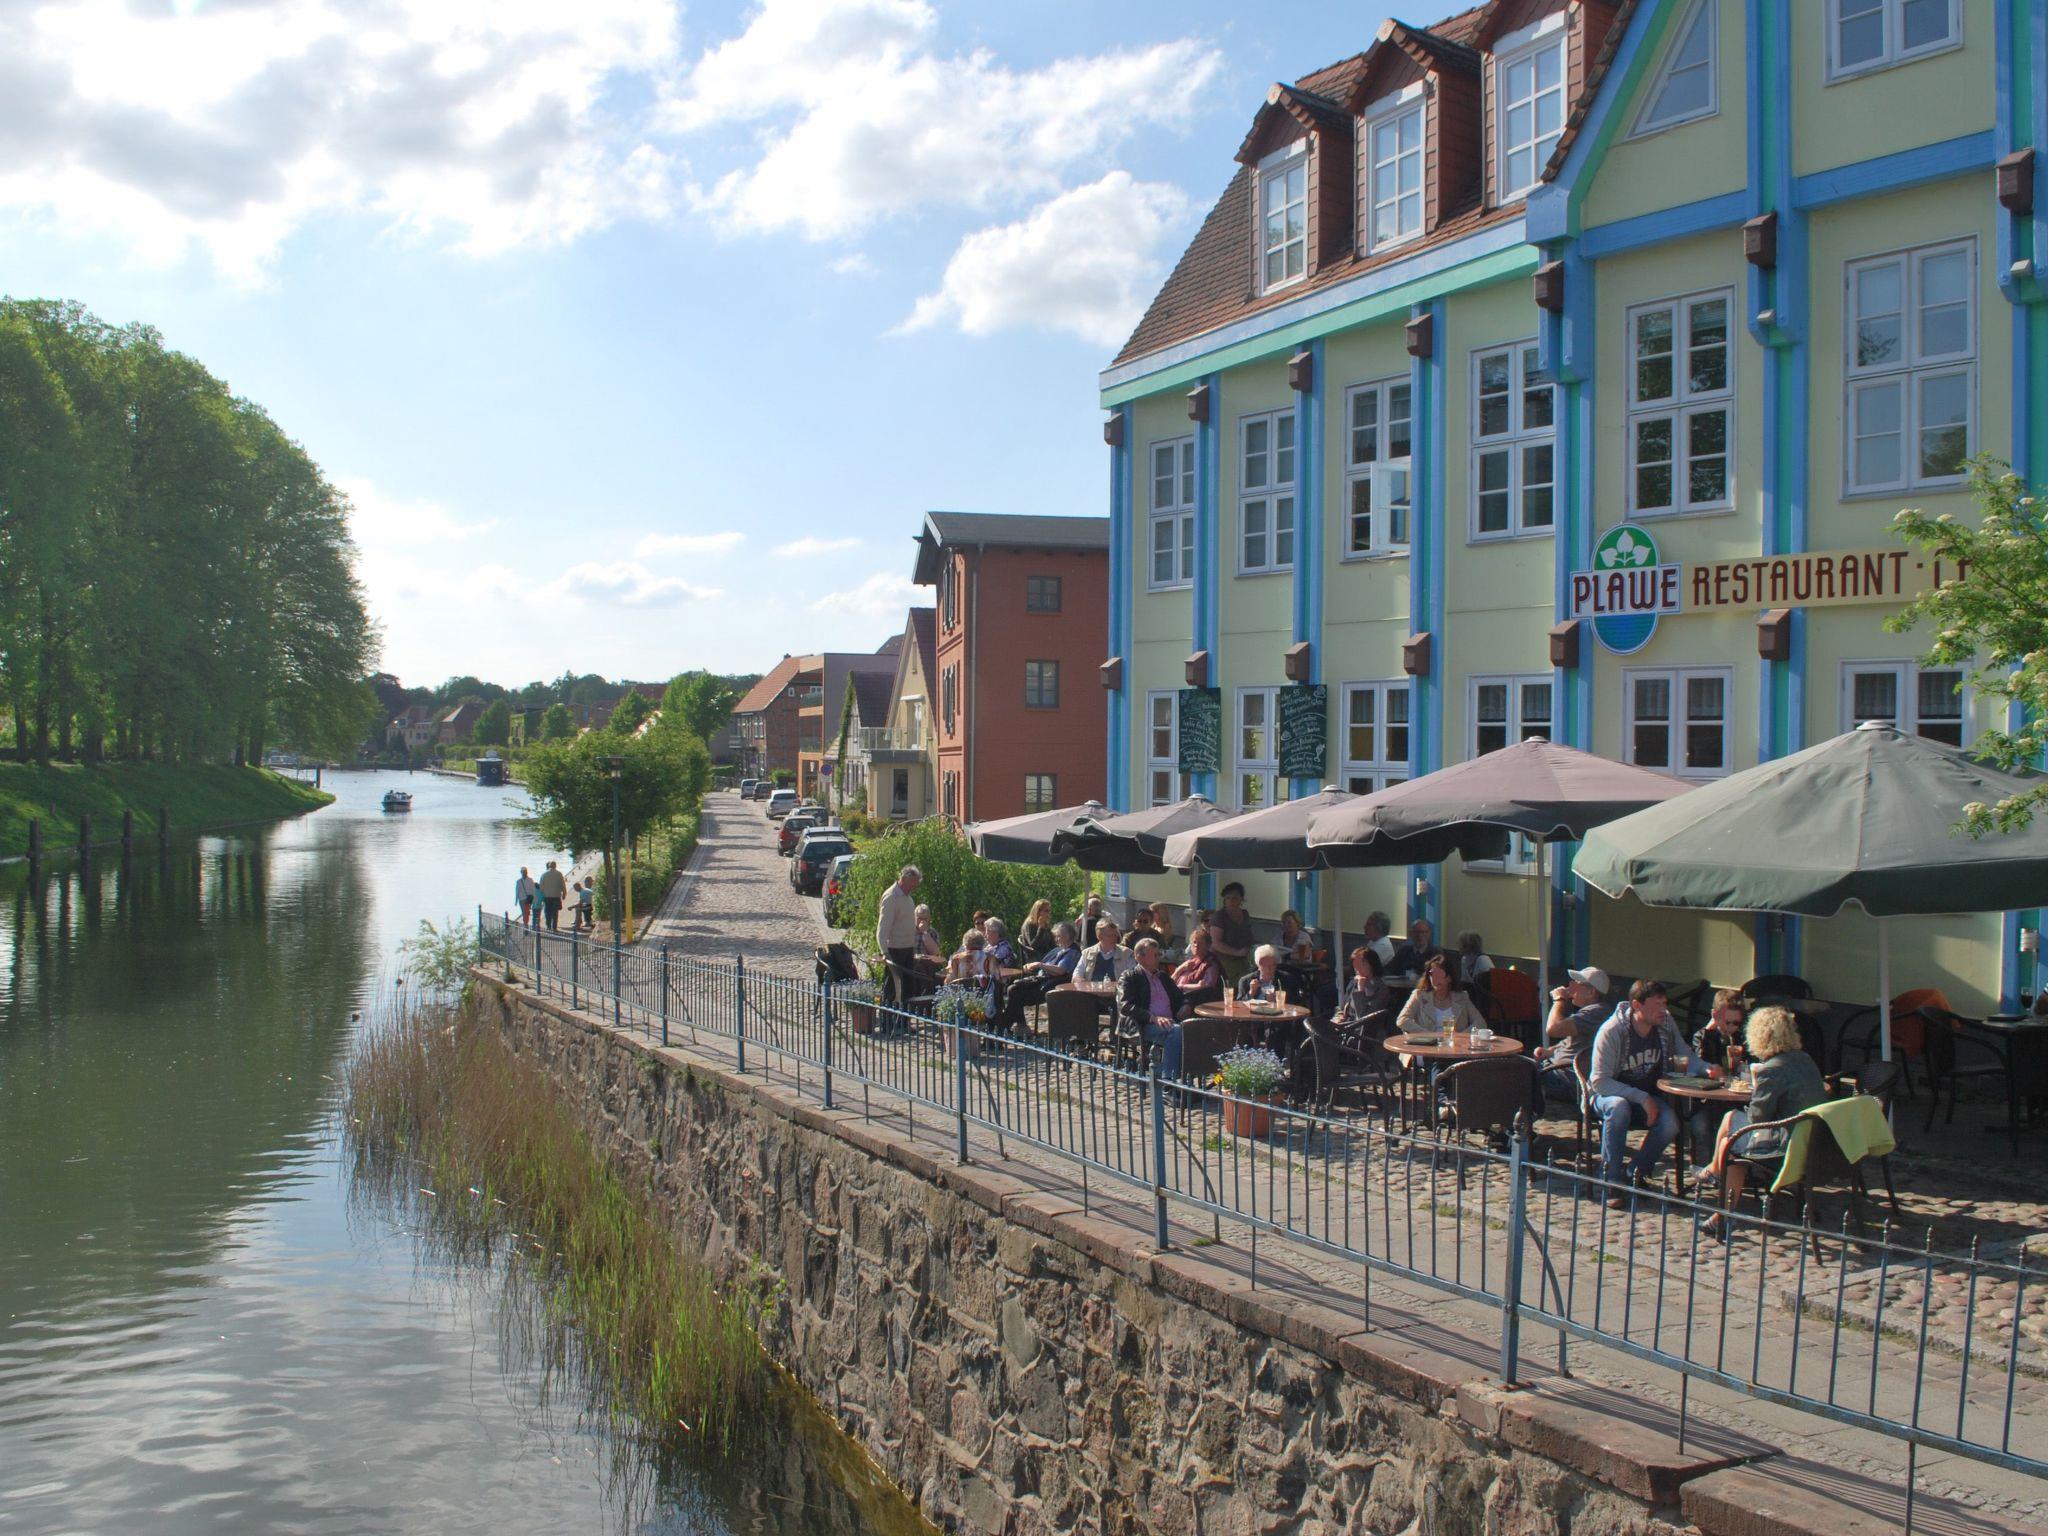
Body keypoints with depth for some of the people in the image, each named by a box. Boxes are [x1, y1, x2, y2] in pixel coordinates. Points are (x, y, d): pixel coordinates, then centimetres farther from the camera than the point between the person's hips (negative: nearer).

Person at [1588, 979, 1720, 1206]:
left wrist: (1707, 1069, -16)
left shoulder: (1666, 1024, -5)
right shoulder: (1611, 1031, -20)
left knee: (1670, 1122, -28)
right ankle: (1612, 1181, -27)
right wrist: (1641, 1098, -29)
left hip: (1650, 1096, 4)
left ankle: (1636, 1174, -6)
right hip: (1611, 1094, -4)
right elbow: (1599, 1081, -22)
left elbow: (1687, 1057, 7)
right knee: (1618, 1108, -38)